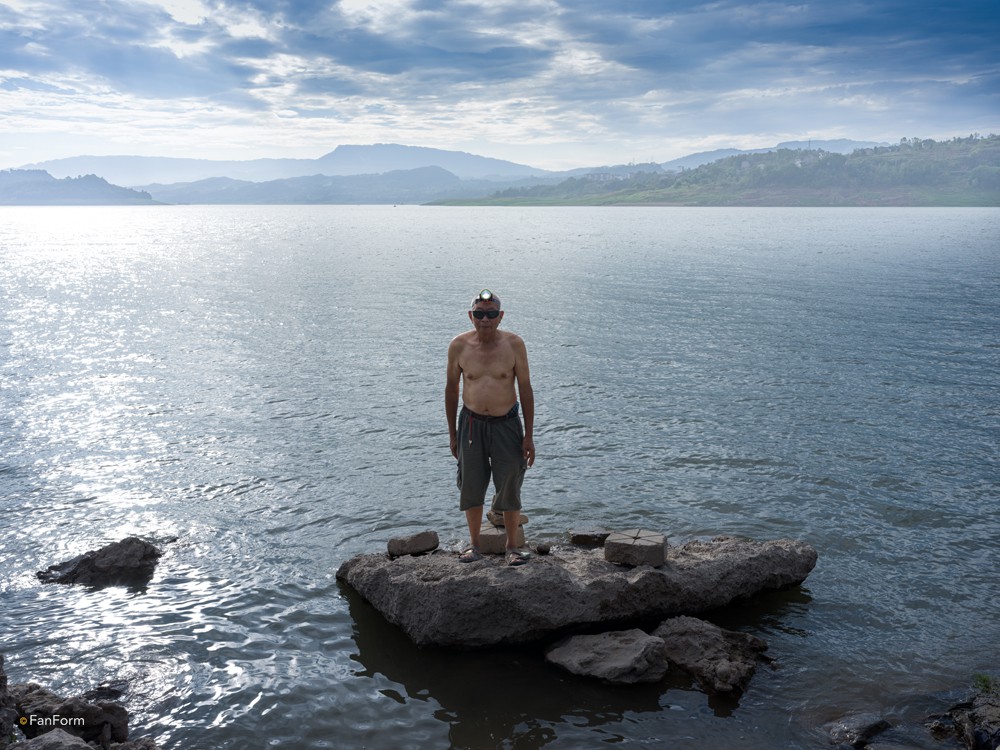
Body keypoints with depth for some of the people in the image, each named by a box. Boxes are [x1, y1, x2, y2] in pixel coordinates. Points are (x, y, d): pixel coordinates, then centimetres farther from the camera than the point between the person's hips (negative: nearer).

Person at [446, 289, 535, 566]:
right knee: (471, 488, 9)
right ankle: (474, 544, 26)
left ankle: (512, 547, 21)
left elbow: (525, 389, -3)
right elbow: (451, 388, 5)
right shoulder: (459, 346, -6)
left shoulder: (514, 344, -9)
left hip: (506, 423, -1)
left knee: (510, 489, 5)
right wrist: (452, 433, 6)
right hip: (471, 423, 1)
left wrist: (528, 435, -5)